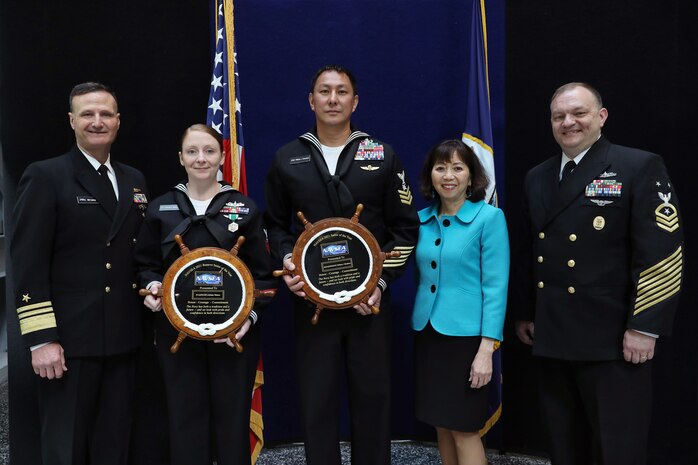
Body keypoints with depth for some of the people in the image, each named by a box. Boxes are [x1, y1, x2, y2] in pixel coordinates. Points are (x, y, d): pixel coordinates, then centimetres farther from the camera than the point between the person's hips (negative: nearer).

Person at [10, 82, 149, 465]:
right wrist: (41, 338, -16)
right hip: (69, 339, -5)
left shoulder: (134, 181, 13)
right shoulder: (44, 177, -5)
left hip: (123, 338, 5)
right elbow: (28, 264, -11)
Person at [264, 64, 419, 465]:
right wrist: (288, 261, -6)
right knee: (317, 399, 8)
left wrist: (382, 281, -8)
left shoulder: (383, 156, 2)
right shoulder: (287, 160, 6)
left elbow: (405, 228, 2)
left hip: (370, 298, 0)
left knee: (373, 396, 10)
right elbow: (276, 225, 13)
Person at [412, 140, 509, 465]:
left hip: (466, 335, -5)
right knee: (441, 424, 14)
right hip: (427, 332, 5)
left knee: (464, 428, 2)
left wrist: (486, 349, -16)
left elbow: (496, 286, -12)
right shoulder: (422, 219, 5)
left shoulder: (489, 217, -9)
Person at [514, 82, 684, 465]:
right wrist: (525, 313, 17)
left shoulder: (640, 167, -6)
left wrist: (644, 327, -16)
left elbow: (661, 253, -12)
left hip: (612, 339, -5)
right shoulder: (536, 178, 13)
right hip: (551, 337, 6)